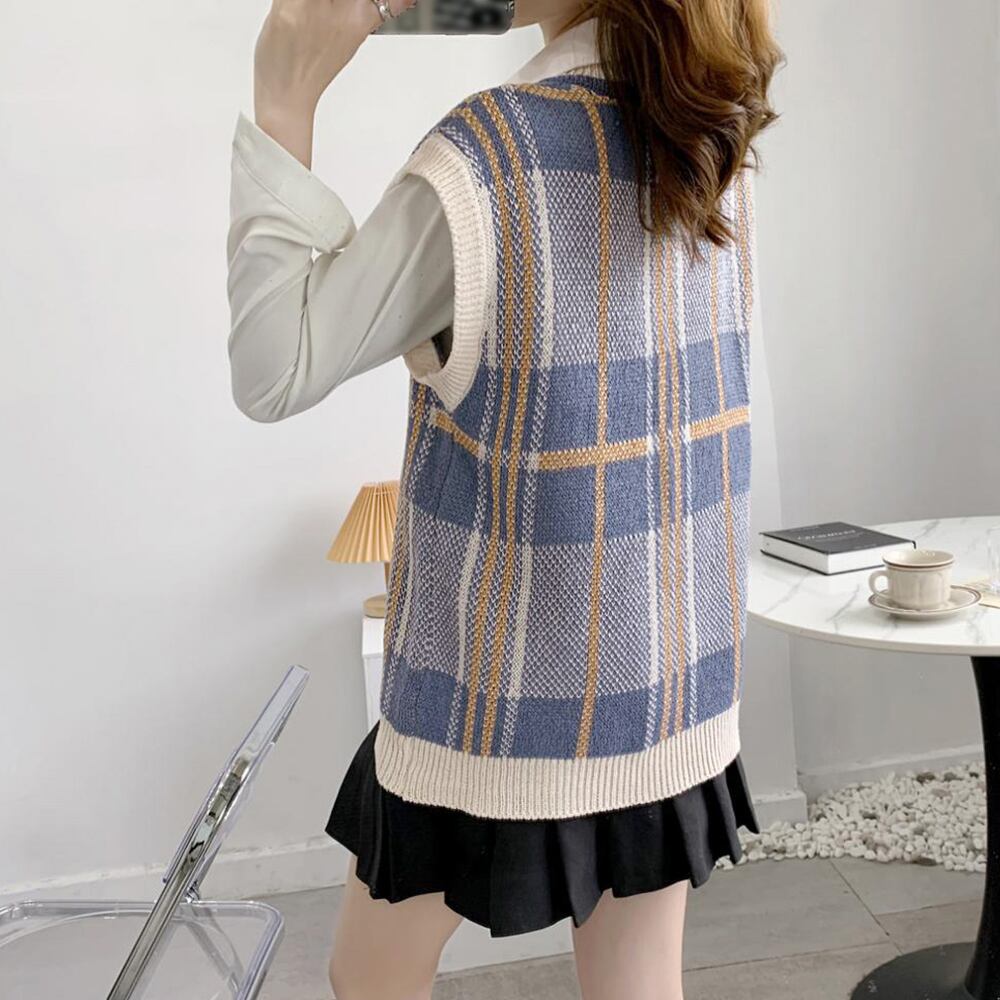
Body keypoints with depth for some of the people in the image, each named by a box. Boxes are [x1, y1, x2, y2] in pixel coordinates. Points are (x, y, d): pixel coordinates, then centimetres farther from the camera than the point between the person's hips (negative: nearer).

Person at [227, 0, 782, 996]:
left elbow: (275, 372, -16)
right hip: (677, 669, 6)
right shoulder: (716, 138, 1)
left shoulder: (490, 146, -19)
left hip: (511, 680, -5)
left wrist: (283, 108, -13)